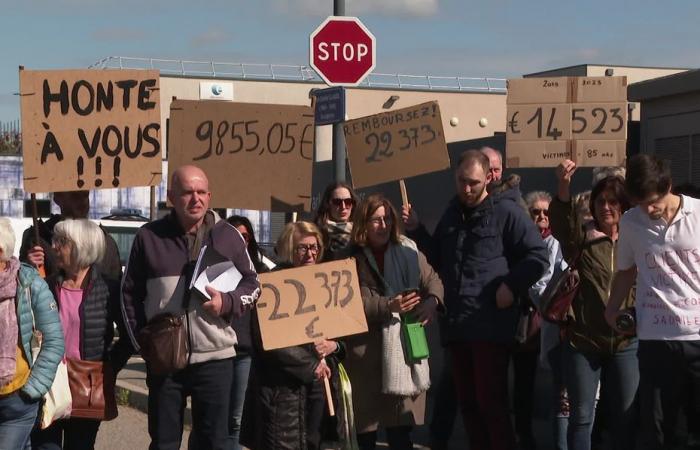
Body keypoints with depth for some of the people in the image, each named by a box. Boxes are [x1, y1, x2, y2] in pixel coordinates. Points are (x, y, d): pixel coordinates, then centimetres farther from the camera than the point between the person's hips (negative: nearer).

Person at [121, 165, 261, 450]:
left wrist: (227, 302, -12)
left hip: (214, 357, 0)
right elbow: (130, 293, 8)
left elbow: (252, 284, 9)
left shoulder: (228, 236, 2)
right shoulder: (149, 236, 2)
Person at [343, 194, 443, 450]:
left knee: (400, 428, 1)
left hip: (405, 343, 2)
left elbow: (432, 279, 11)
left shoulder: (407, 250, 7)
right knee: (367, 425, 2)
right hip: (366, 347, -2)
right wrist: (388, 306, -22)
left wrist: (432, 301, -10)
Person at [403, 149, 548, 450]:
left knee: (491, 402, -6)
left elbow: (538, 256, -7)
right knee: (468, 402, 11)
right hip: (457, 324, 7)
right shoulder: (452, 214, 16)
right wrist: (416, 231, 12)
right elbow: (440, 260, 23)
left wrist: (511, 286, -15)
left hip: (491, 324, -7)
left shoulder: (506, 211, -5)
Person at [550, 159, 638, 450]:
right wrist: (564, 186, -37)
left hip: (625, 342, 1)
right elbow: (560, 223, -21)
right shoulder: (583, 237, 0)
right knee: (581, 415, 5)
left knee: (625, 415, 8)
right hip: (582, 340, -1)